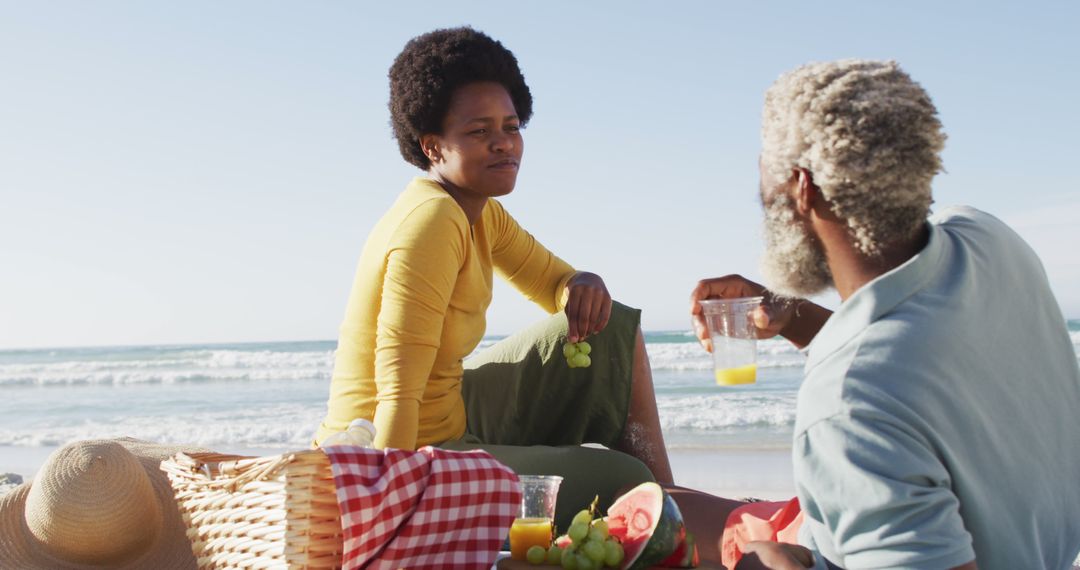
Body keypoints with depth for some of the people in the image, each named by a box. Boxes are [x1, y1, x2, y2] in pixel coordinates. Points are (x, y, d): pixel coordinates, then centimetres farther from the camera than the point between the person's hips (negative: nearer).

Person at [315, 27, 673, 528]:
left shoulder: (481, 212, 5)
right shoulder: (430, 222, -24)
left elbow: (554, 282, 16)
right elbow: (398, 389, -29)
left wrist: (583, 287, -9)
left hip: (453, 416, 10)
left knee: (614, 329, 10)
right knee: (624, 482, -10)